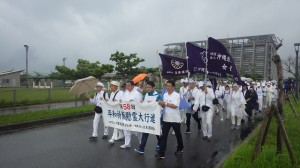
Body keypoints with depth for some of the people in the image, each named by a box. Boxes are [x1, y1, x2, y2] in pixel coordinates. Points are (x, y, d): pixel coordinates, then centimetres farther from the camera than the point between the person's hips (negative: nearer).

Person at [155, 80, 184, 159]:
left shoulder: (177, 95, -11)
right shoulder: (165, 95, 6)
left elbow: (175, 106, -21)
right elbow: (164, 105, 11)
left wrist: (165, 103, -21)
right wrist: (161, 104, -10)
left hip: (175, 119, -4)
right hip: (166, 118, 4)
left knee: (178, 134, 15)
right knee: (164, 135, 0)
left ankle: (180, 149, 37)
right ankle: (161, 153, 3)